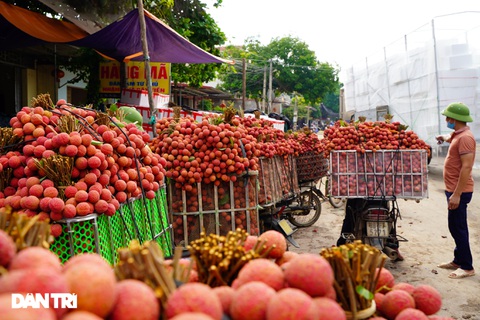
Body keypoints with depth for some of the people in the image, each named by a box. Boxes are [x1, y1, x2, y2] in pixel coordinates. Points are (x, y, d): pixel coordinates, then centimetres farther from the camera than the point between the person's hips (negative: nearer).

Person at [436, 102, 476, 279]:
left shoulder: (465, 137, -20)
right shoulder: (458, 134, 11)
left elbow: (466, 167, -26)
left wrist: (457, 194, -27)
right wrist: (445, 138, 55)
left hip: (459, 191, -10)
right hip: (453, 189, 10)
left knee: (458, 228, -5)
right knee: (456, 227, 17)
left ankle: (467, 267, 4)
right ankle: (458, 261, 28)